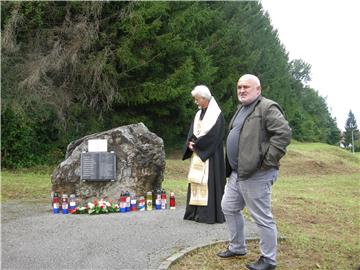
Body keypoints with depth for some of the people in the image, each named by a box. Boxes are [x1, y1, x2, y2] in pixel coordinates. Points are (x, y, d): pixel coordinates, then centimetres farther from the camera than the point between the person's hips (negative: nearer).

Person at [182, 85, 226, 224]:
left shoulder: (217, 114, -9)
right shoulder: (198, 114, 15)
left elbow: (212, 135, -18)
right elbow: (191, 132, 12)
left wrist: (196, 144, -12)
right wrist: (190, 143, -8)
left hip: (210, 155, -8)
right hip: (197, 154, 8)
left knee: (209, 182, -7)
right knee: (196, 181, 7)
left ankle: (210, 214, -2)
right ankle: (196, 212, 13)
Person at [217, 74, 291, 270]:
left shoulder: (267, 108, -12)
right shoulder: (242, 109, 18)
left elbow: (284, 133, -22)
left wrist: (267, 161, -21)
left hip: (255, 175, -10)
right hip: (237, 173, 10)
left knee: (262, 218, 0)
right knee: (229, 208, 19)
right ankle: (237, 247, 35)